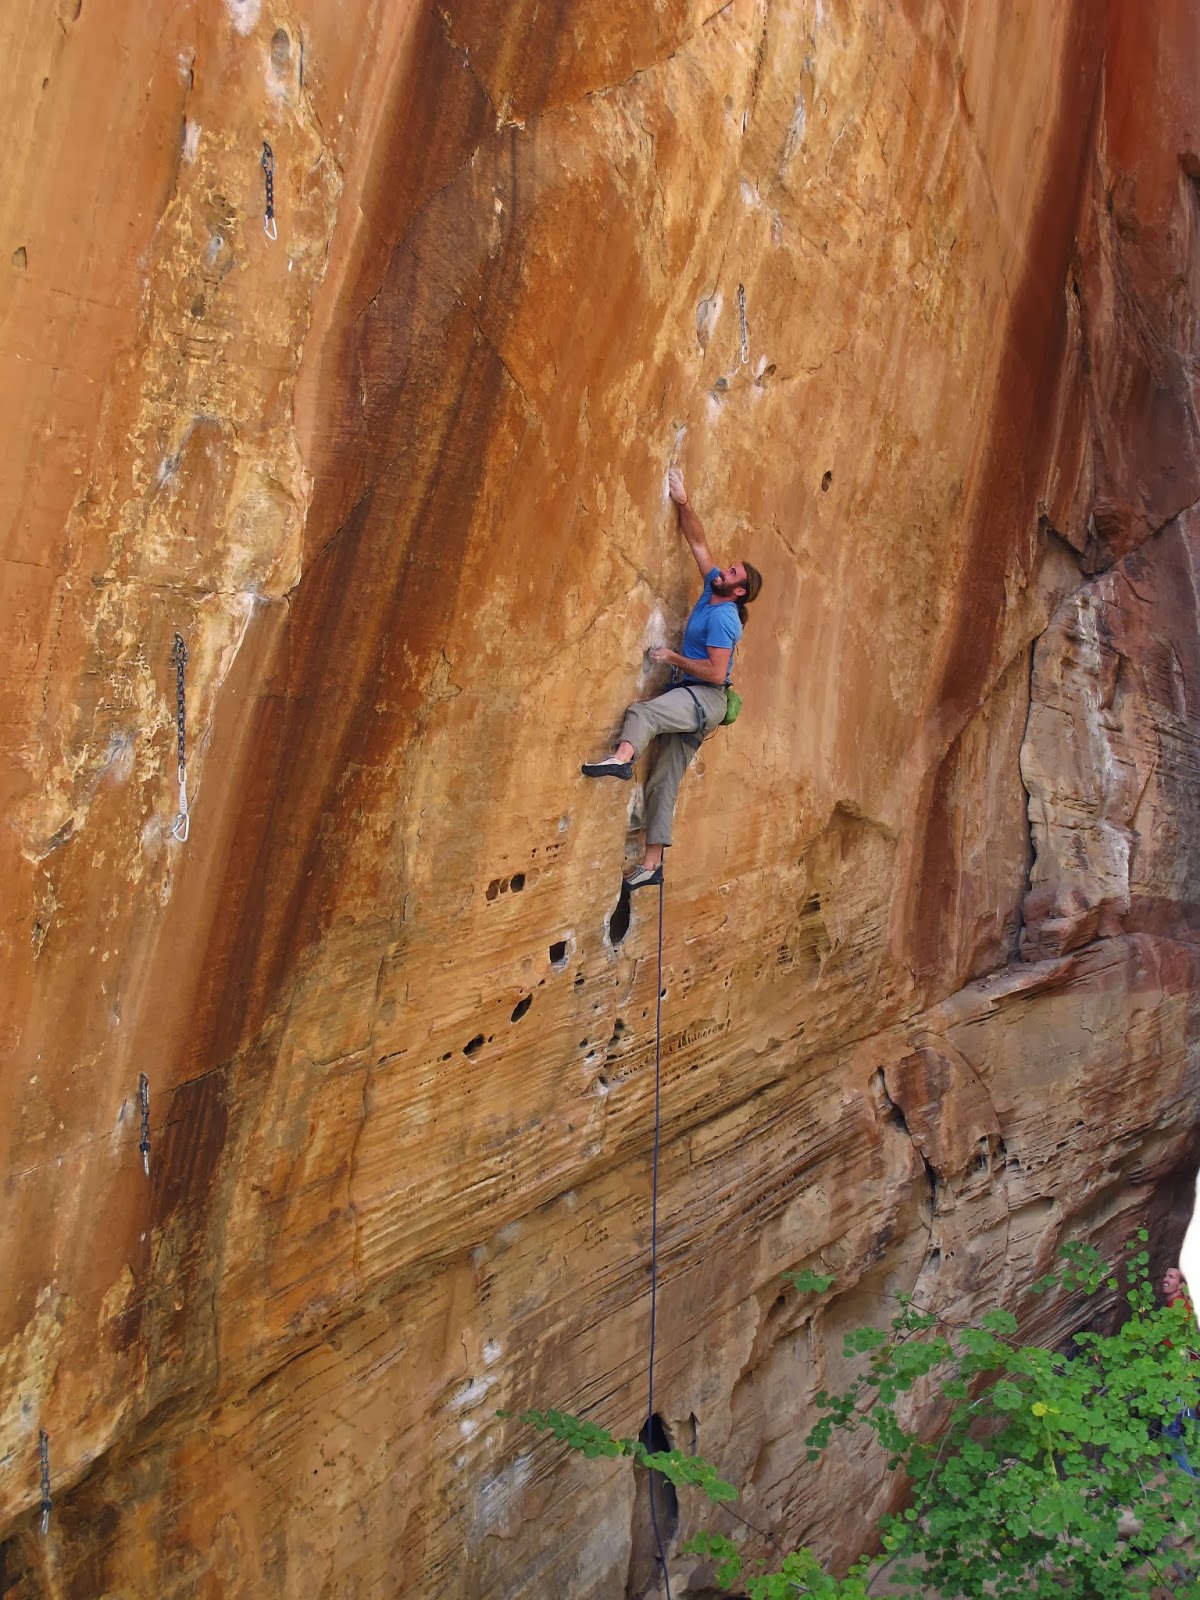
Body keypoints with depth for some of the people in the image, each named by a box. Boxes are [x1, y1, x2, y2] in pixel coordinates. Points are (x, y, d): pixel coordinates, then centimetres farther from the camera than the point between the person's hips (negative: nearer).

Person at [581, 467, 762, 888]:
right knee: (663, 782, 3)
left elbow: (716, 672, -20)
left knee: (641, 711, -33)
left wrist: (673, 657, -14)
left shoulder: (723, 616, -11)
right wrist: (683, 502, 11)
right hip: (690, 701, 9)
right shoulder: (711, 591, 12)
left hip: (705, 698, -9)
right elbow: (697, 543, 19)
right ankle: (652, 864, 3)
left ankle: (622, 756, -64)